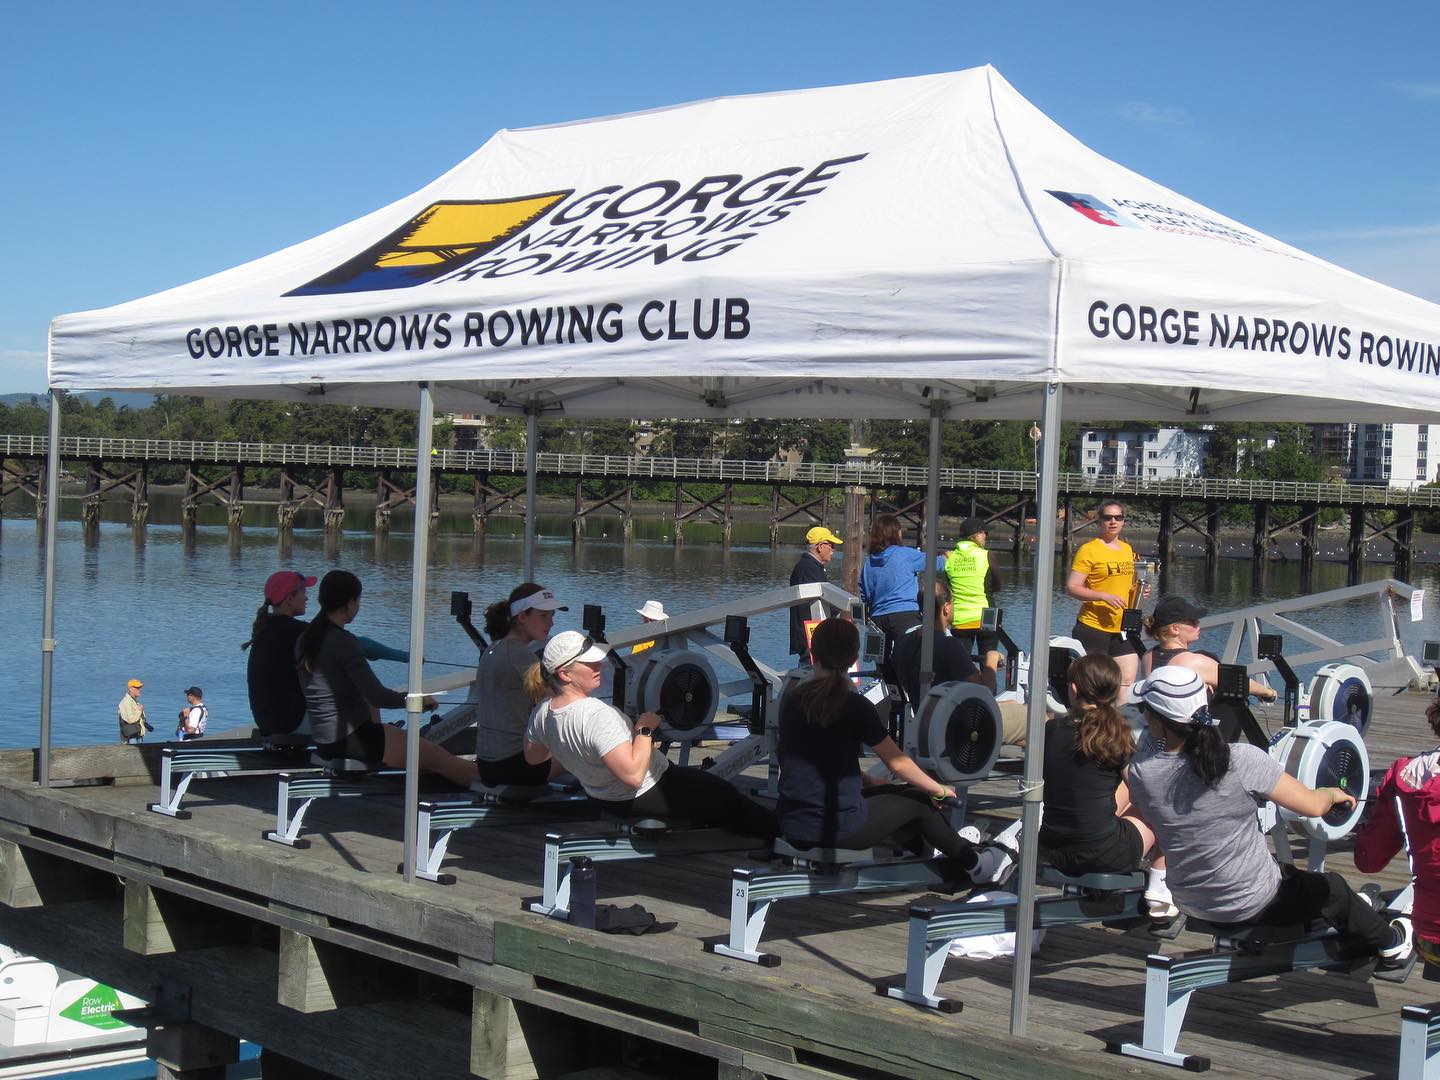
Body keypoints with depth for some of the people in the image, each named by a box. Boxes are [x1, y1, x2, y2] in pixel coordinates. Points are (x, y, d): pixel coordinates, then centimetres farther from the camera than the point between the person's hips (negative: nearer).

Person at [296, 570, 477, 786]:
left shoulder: (305, 639, 5)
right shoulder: (343, 642, -21)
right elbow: (378, 697, -24)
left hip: (322, 741, 9)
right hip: (350, 740, -9)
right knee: (436, 756, -1)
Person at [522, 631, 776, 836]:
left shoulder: (542, 712, -10)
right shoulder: (598, 715, -37)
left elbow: (533, 757, 11)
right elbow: (634, 775, -40)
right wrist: (645, 729, -27)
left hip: (602, 797, 9)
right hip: (645, 798, -9)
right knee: (727, 798, 8)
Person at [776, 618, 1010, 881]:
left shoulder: (790, 701, 5)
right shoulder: (854, 706, -12)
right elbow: (898, 763, -6)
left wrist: (870, 781, 27)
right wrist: (940, 791, 11)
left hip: (793, 827, 6)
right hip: (839, 828, -6)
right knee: (917, 802, 18)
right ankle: (971, 861, 34)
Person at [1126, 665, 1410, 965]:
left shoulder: (1141, 770, -20)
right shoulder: (1241, 760, -27)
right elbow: (1313, 806, -19)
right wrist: (1334, 793, 5)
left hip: (1189, 903, 4)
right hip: (1252, 905, -4)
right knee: (1331, 888, 25)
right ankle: (1389, 943, 50)